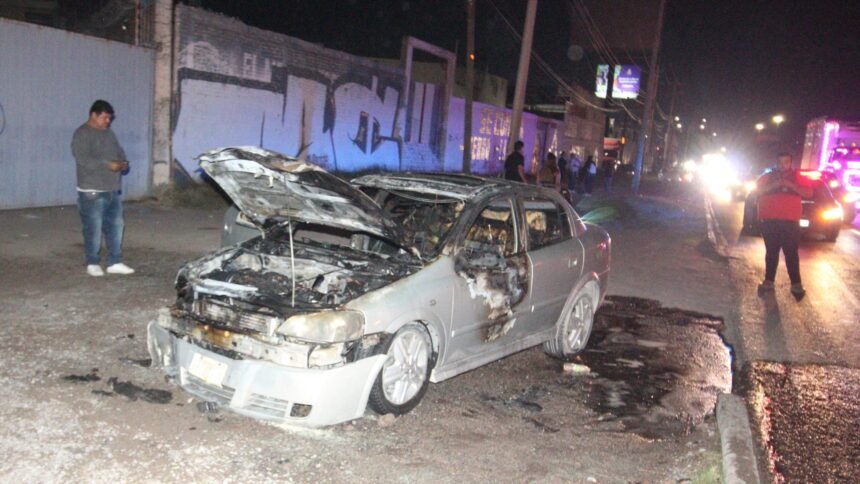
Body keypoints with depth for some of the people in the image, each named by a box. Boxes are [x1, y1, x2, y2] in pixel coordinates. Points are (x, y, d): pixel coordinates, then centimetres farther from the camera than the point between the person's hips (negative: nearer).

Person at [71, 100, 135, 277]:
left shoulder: (108, 133, 15)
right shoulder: (82, 134, -10)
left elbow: (119, 151, 22)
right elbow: (83, 158, -22)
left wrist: (123, 162, -1)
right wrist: (108, 164, -25)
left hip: (112, 189, 8)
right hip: (92, 191, -8)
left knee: (116, 226, 8)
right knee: (93, 229, 0)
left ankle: (115, 263, 16)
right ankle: (92, 263, 13)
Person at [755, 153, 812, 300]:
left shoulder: (797, 177, 9)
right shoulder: (768, 176, 10)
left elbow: (808, 193, -2)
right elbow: (758, 189, -4)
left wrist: (790, 185, -14)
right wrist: (774, 185, -19)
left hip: (790, 221, -1)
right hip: (769, 220, 1)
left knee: (791, 254, -4)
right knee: (771, 252, 7)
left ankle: (796, 285, -2)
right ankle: (768, 282, 14)